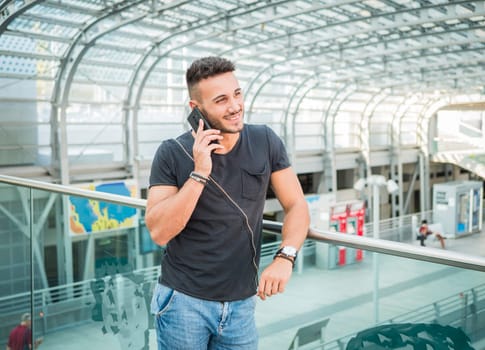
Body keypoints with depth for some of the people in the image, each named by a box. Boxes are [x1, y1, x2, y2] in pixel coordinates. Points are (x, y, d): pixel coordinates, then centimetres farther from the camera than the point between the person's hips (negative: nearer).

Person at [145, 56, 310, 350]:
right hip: (184, 300, -2)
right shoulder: (173, 154, -10)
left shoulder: (266, 142, -4)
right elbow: (159, 232, -16)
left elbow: (297, 206, -1)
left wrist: (285, 258, -18)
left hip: (242, 302, 2)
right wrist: (199, 173, -23)